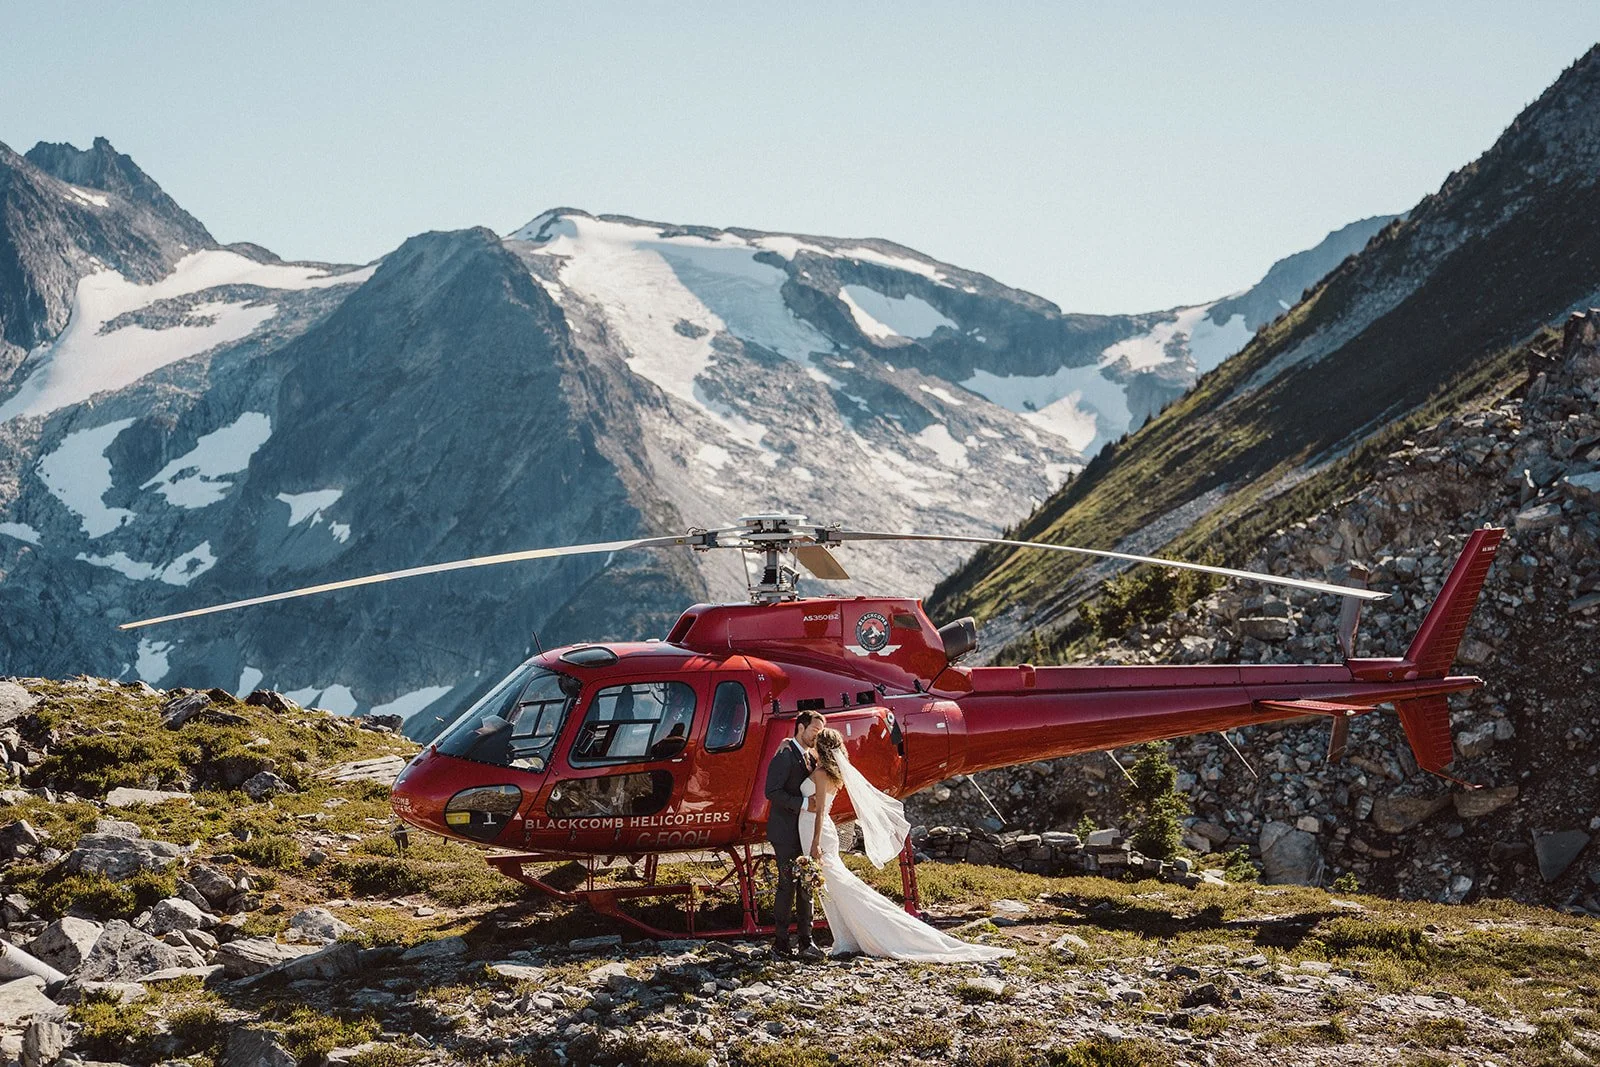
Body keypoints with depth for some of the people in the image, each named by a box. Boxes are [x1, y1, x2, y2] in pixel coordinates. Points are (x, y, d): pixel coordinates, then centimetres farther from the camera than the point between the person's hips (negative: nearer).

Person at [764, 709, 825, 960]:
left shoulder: (811, 758, 14)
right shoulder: (785, 756, -11)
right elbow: (772, 792, -19)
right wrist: (801, 804, -24)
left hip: (805, 832, 8)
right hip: (786, 832, -8)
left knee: (806, 886, 8)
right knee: (787, 885, -6)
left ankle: (805, 940, 12)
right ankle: (780, 943, 1)